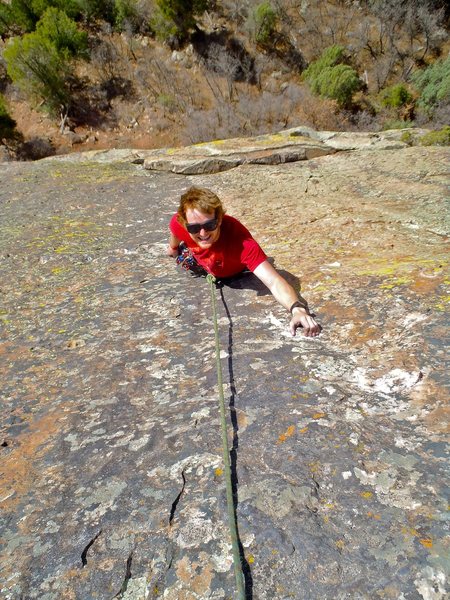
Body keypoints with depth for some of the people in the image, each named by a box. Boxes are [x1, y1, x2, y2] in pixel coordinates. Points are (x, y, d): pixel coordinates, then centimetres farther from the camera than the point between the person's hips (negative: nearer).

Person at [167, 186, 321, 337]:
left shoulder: (240, 240, -52)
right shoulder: (179, 223, -41)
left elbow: (274, 281, -60)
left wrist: (297, 309, -80)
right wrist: (173, 248, 9)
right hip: (199, 260, 2)